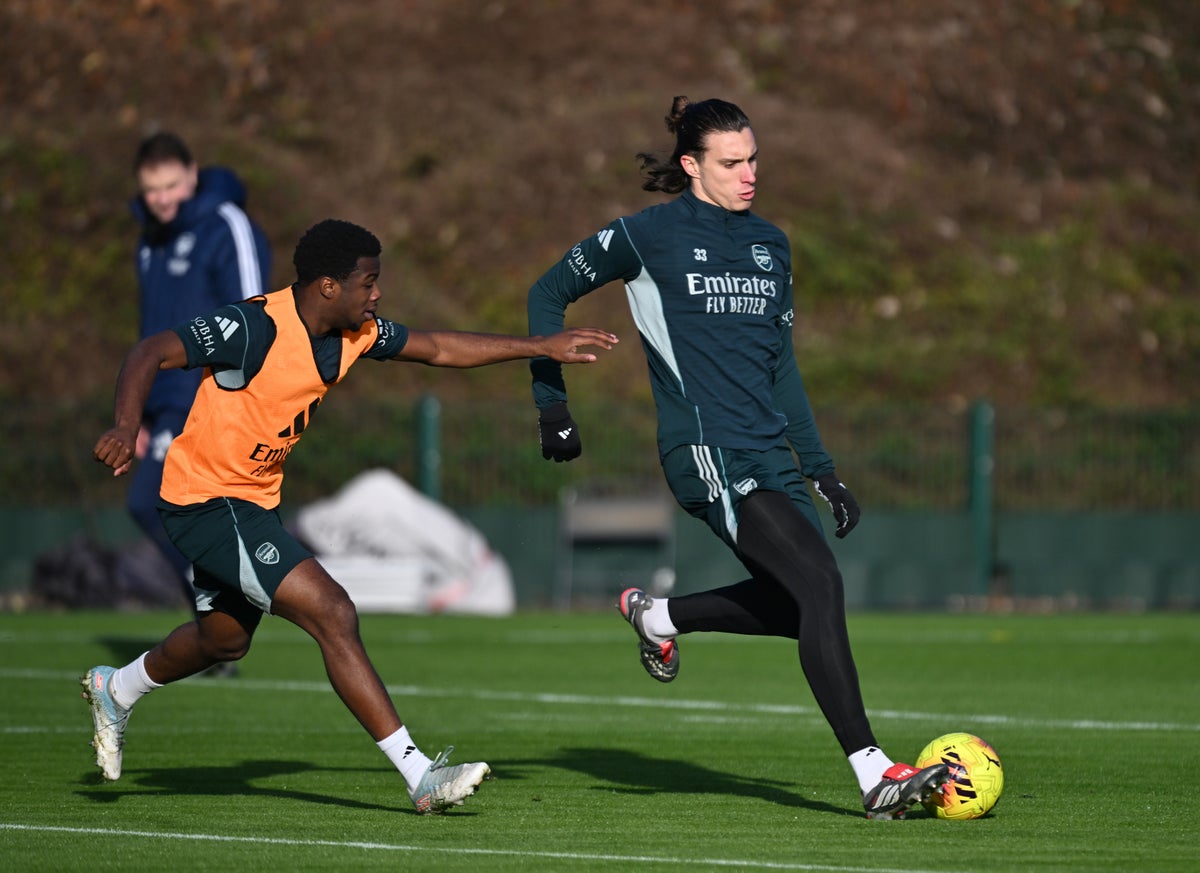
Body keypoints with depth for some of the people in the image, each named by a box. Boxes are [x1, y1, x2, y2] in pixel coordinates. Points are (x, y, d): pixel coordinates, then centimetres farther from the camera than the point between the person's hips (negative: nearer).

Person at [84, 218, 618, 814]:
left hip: (254, 500, 10)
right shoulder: (255, 328, -25)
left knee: (226, 638, 28)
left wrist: (542, 347, 10)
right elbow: (152, 354, -28)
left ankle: (116, 689, 55)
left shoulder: (353, 334, -1)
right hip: (207, 499, -10)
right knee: (332, 613, -20)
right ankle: (420, 776, -19)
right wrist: (127, 425, -46)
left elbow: (437, 348, 11)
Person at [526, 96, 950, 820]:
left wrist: (823, 469, 20)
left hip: (769, 453, 8)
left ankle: (659, 616, 28)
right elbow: (549, 294, 8)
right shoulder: (650, 235, -2)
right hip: (707, 452, -8)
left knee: (797, 606, 3)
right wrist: (552, 402, 2)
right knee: (820, 581, -21)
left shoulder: (770, 244, 16)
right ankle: (875, 774, -23)